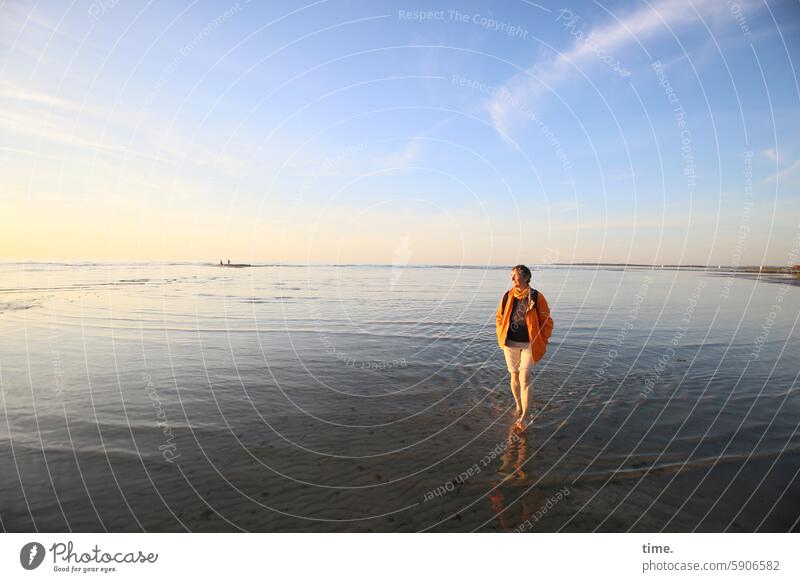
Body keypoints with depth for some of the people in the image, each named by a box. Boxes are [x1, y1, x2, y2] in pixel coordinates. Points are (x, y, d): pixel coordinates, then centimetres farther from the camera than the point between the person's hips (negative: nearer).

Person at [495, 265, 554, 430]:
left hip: (529, 344, -3)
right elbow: (499, 316, 11)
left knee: (524, 377, -10)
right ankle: (518, 406, 33)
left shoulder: (536, 297, -10)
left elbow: (547, 321, -2)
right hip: (510, 343, 3)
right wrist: (501, 336, 7)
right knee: (514, 376, 13)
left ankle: (524, 416, -4)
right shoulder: (508, 296, -2)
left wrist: (543, 342, -2)